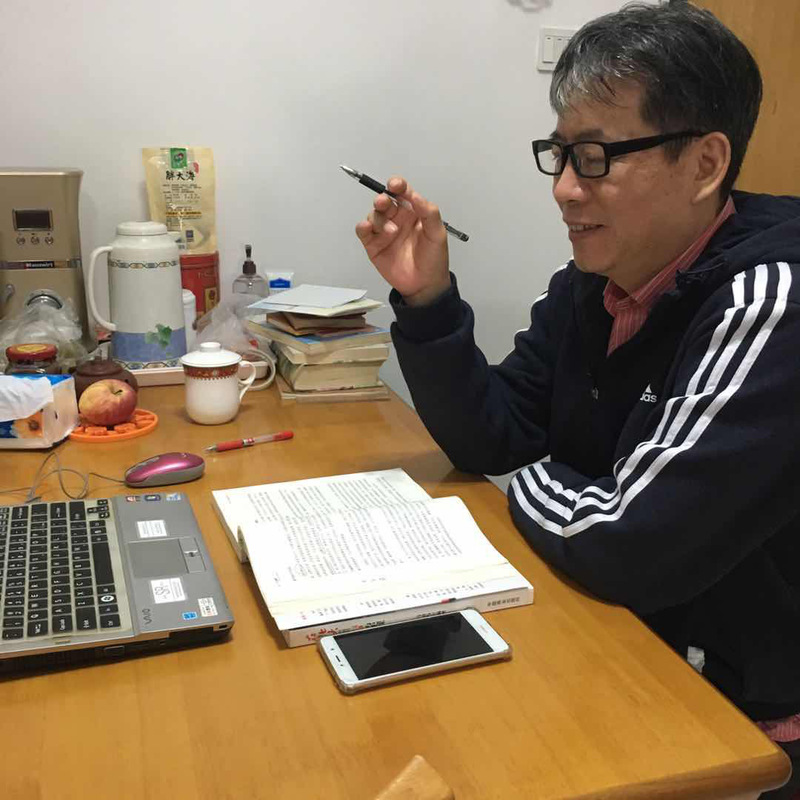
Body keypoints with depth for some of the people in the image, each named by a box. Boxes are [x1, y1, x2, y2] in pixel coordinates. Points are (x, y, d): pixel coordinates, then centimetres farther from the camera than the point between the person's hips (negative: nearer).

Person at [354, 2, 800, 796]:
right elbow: (488, 440, 2)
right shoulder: (591, 282, -2)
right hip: (614, 643, 6)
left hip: (732, 710, -6)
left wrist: (534, 483, -11)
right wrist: (426, 300, -11)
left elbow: (629, 549, -31)